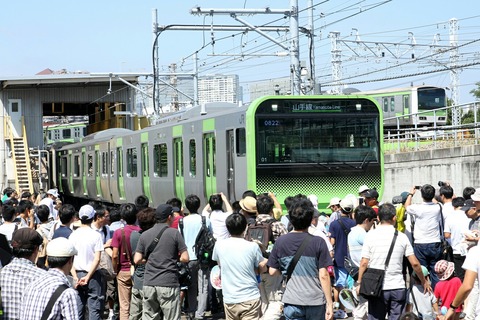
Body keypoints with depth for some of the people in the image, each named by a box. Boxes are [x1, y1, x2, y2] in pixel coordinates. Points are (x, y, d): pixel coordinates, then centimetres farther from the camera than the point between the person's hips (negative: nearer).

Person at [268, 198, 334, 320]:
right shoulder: (318, 242, -9)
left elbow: (272, 271, 3)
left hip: (291, 302, 1)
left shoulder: (281, 242, -2)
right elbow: (324, 275, -10)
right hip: (316, 301, -1)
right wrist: (329, 303, -5)